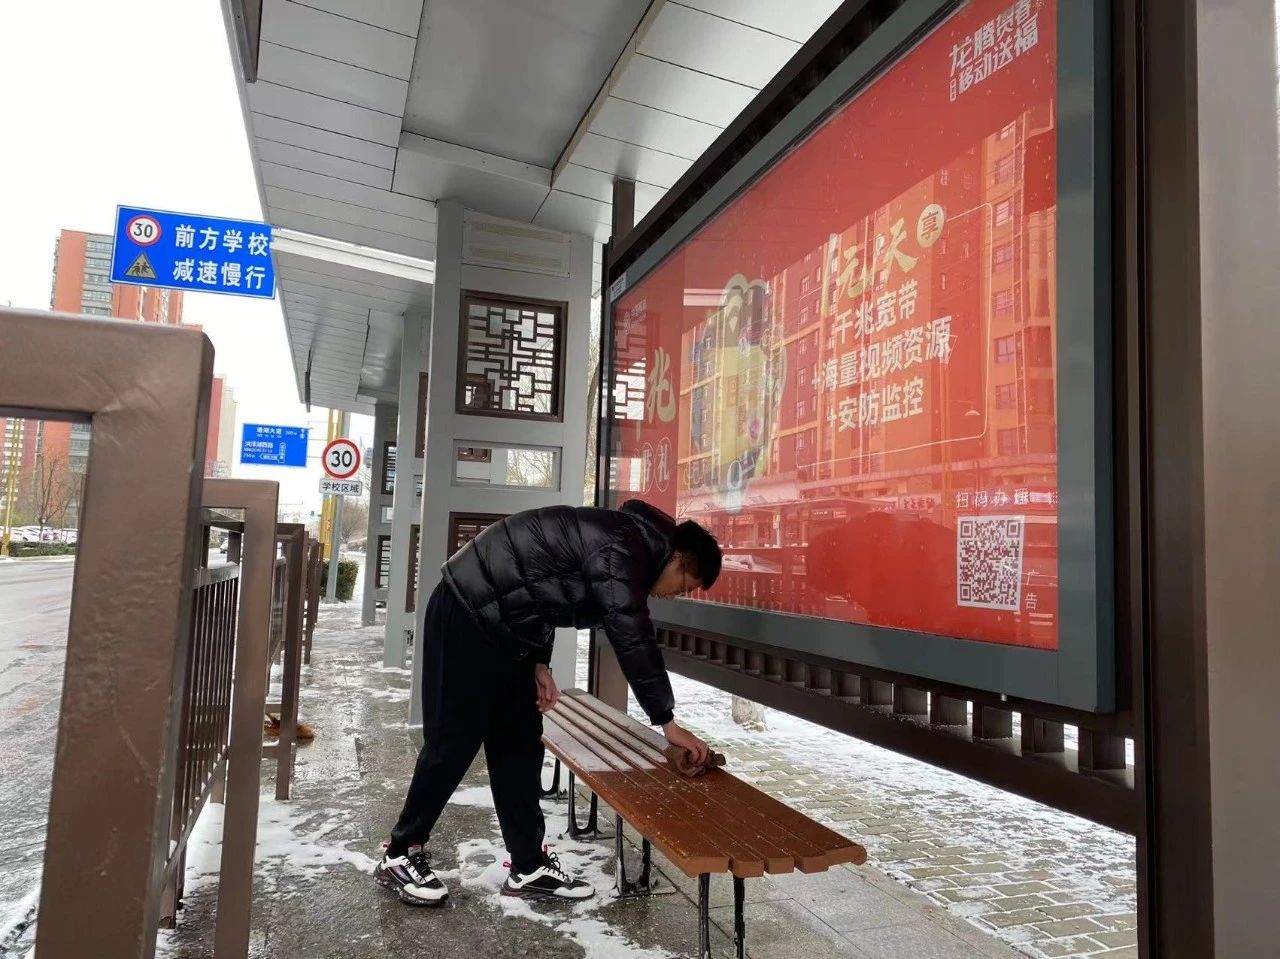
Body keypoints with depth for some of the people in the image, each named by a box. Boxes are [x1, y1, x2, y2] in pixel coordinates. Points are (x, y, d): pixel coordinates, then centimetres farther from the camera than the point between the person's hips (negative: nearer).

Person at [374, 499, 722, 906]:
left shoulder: (623, 543, 11)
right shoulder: (622, 548, -20)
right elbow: (633, 640, -22)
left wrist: (540, 662, 8)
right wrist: (667, 722, -15)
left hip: (500, 625, 10)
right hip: (467, 617, -10)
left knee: (520, 745, 10)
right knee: (453, 745, -1)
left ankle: (529, 867, 17)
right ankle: (400, 856, 17)